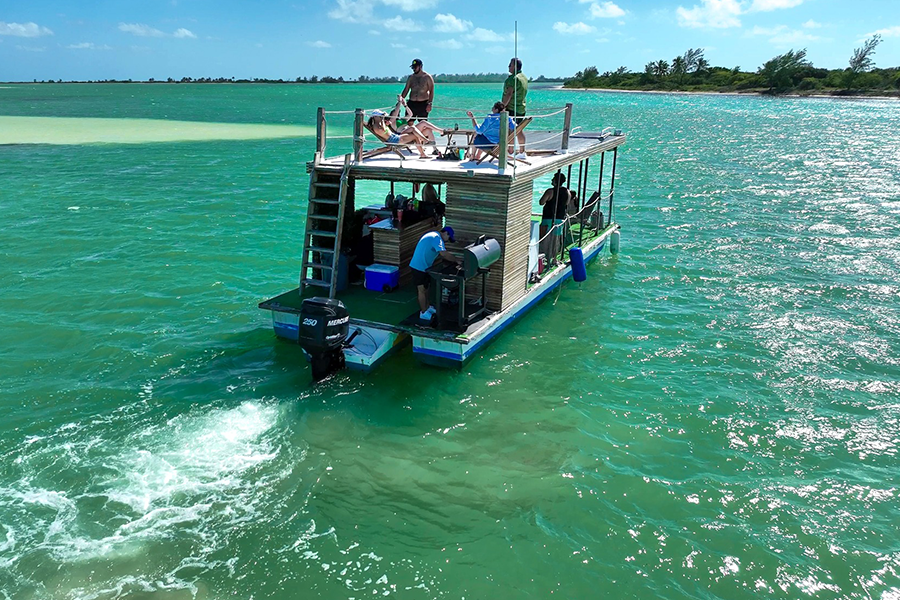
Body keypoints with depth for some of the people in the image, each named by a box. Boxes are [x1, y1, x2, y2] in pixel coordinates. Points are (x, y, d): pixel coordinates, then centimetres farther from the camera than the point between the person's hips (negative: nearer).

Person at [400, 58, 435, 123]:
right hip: (411, 103, 4)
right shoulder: (410, 77, 13)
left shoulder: (428, 77, 1)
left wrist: (429, 103, -15)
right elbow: (406, 90, 13)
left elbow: (431, 91, -4)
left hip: (423, 103, -4)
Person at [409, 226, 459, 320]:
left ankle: (427, 307, 32)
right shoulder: (436, 238, -19)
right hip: (419, 267, -10)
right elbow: (444, 254, -30)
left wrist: (454, 260, 8)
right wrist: (457, 260, -20)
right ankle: (423, 313, 7)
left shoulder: (434, 236, 14)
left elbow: (441, 254, 17)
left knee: (425, 288, 20)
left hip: (424, 267, 10)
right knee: (422, 290, -1)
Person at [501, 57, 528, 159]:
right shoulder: (524, 77, 14)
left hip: (511, 108, -10)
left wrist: (502, 105, -19)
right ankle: (522, 152, 20)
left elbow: (509, 94, -23)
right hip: (521, 108, 10)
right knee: (519, 130, 15)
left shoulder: (514, 78, -17)